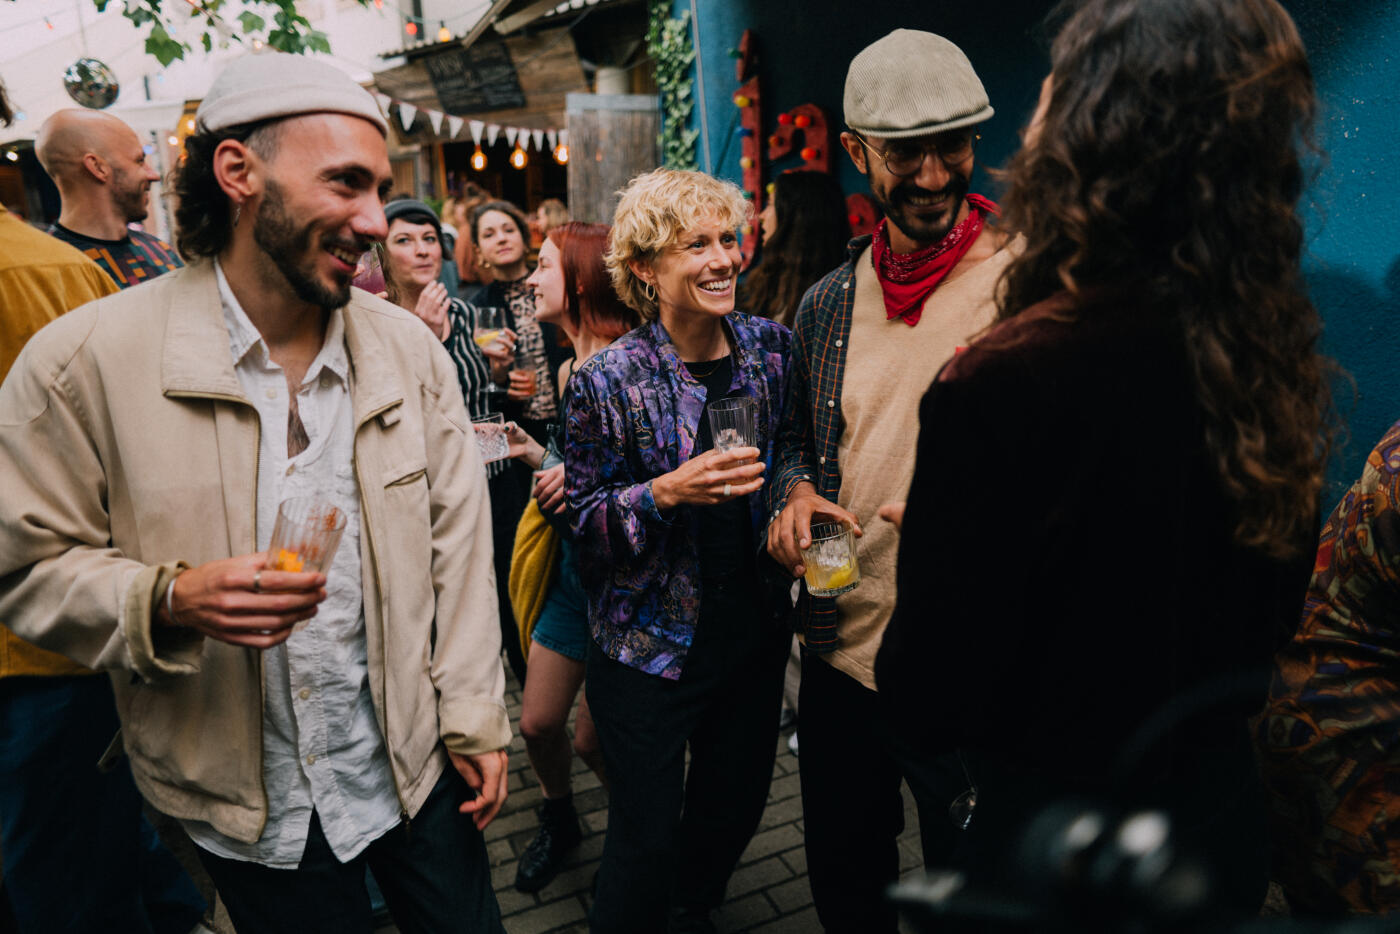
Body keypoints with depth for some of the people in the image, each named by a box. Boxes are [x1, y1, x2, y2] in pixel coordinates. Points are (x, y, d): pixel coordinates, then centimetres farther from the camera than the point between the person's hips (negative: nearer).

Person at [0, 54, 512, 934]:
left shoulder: (412, 348, -4)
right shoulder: (85, 363, -14)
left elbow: (457, 540, -2)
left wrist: (476, 720, -1)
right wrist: (171, 600, -27)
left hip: (417, 764, 3)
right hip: (249, 806, -2)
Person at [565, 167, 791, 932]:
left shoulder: (770, 346, -1)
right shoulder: (607, 382, -15)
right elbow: (585, 520, -12)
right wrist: (667, 492, -27)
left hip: (754, 632, 5)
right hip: (650, 647, -5)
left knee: (735, 806, 21)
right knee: (647, 842, 5)